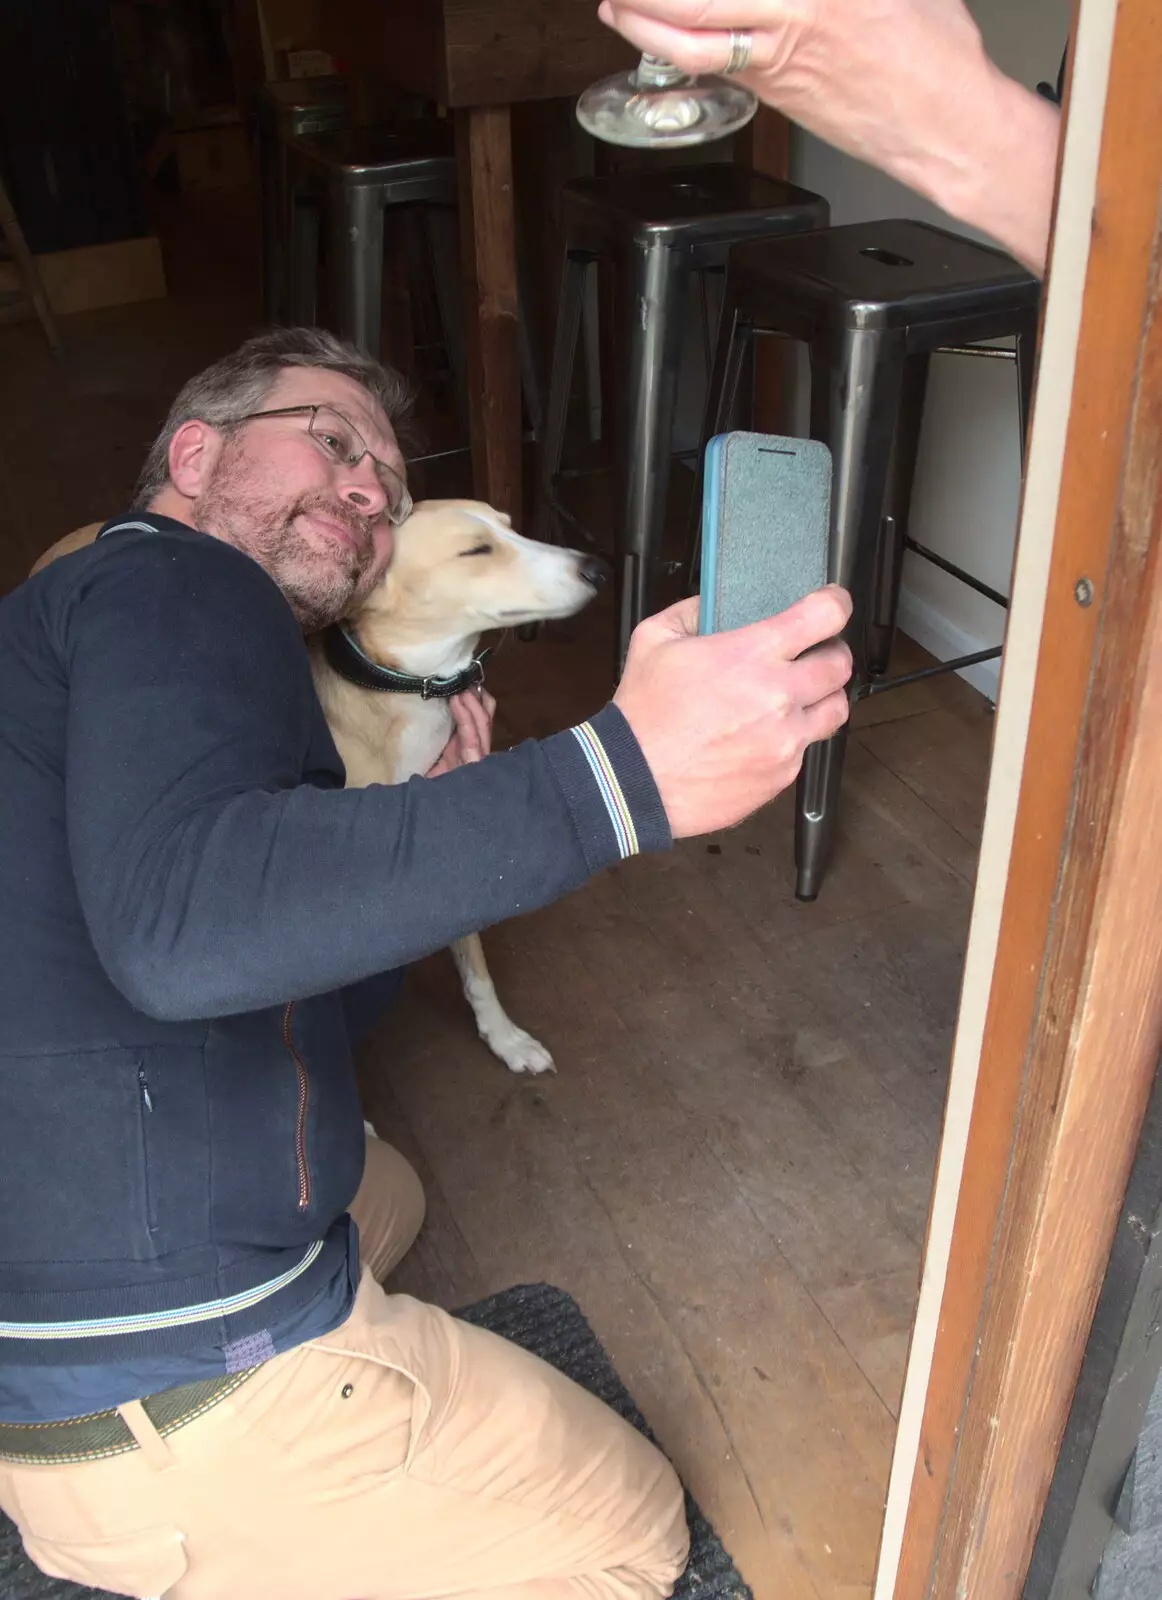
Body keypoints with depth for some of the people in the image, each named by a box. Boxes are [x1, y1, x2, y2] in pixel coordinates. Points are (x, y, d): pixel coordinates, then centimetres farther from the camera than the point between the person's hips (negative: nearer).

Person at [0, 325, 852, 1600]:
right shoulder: (181, 582, -12)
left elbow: (303, 1006, 21)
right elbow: (181, 922, -35)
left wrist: (441, 827, 13)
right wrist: (625, 772, -39)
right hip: (166, 1399, -9)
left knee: (380, 1192, 37)